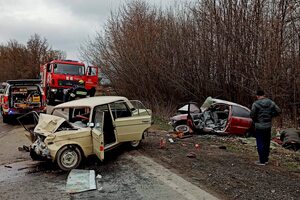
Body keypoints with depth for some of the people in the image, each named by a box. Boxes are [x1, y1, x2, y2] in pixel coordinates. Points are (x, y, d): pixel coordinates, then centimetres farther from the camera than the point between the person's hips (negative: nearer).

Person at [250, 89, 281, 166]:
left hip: (259, 126, -5)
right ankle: (266, 159, 26)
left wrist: (255, 120, 0)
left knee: (260, 144, 2)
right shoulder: (271, 102, 2)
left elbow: (252, 114, -19)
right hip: (268, 126, 6)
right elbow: (278, 111, 0)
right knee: (267, 143, 16)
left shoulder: (256, 104, -13)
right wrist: (270, 115, 10)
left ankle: (262, 161, 5)